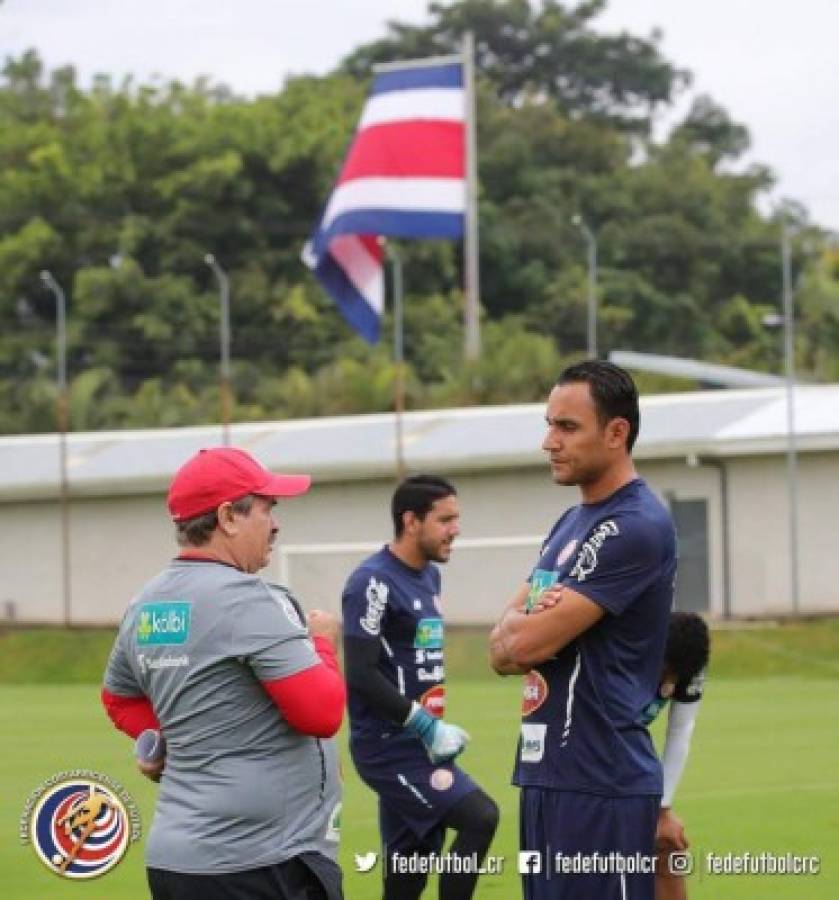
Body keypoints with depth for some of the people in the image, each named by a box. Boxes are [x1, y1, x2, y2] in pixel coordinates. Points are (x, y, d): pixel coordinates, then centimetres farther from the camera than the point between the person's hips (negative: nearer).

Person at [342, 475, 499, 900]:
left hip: (415, 745, 9)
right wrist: (427, 726, -18)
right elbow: (361, 673, -21)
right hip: (391, 746, -9)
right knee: (480, 818, -19)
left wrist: (435, 728, 11)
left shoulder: (429, 576, 14)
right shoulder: (374, 582, -15)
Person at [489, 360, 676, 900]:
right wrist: (533, 624, -6)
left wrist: (523, 624, 4)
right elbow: (502, 648, 14)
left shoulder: (637, 527, -14)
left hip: (601, 785, -9)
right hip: (544, 774, 9)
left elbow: (524, 644, -17)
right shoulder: (571, 524, 17)